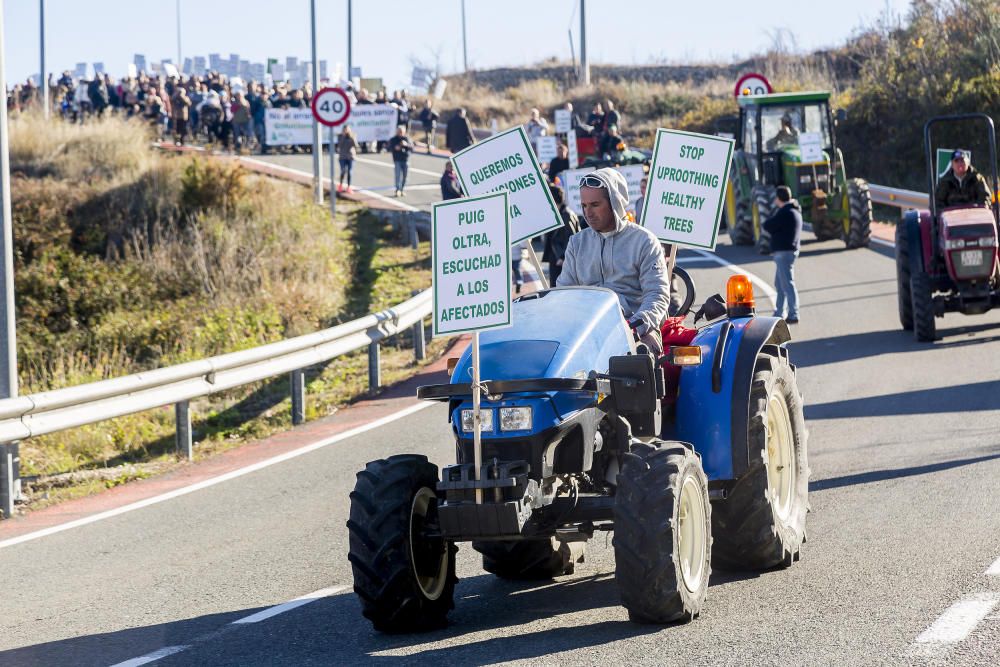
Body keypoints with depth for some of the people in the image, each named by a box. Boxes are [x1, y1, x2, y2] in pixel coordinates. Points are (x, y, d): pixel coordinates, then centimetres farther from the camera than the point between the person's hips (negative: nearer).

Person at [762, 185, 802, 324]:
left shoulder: (785, 213, -17)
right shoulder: (794, 212, 16)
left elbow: (767, 226, -14)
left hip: (784, 252, -11)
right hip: (784, 251, 11)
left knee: (787, 284, -10)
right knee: (780, 284, 18)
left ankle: (793, 315, -11)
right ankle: (779, 314, 25)